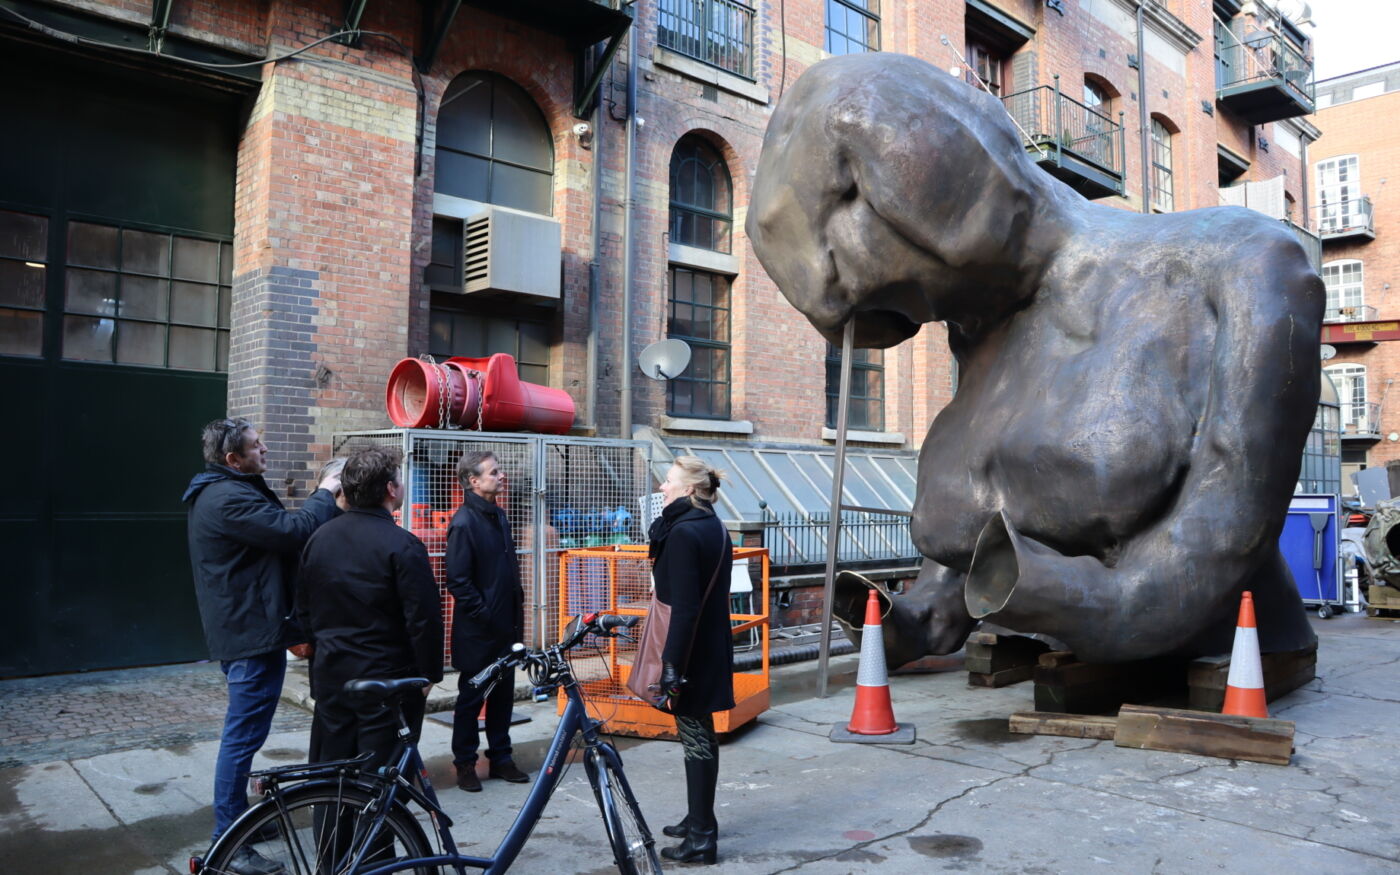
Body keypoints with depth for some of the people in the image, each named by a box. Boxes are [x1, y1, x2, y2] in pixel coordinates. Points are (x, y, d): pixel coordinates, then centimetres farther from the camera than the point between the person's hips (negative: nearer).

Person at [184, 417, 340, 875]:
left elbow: (277, 532, 12)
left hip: (242, 629, 12)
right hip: (252, 633, -12)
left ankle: (237, 816, 37)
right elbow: (294, 531, -29)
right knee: (244, 735, -2)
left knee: (243, 733, 22)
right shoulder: (229, 498, -22)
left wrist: (325, 499, 3)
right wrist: (325, 494, -13)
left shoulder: (222, 491, 14)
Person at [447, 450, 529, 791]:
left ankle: (500, 758, 26)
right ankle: (465, 763, 20)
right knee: (472, 696, 6)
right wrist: (485, 614, -17)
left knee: (503, 694, 14)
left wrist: (517, 607, 12)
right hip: (478, 631, -8)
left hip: (506, 626, 8)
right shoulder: (464, 522, -16)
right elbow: (458, 581, -18)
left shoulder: (498, 515, 11)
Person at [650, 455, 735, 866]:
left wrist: (672, 664, -21)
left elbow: (684, 606, -23)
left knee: (696, 739, 0)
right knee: (701, 736, 18)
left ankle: (701, 837, 10)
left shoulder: (683, 533, -19)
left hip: (689, 651, -9)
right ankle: (700, 819, 32)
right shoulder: (716, 528, 9)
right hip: (712, 648, 9)